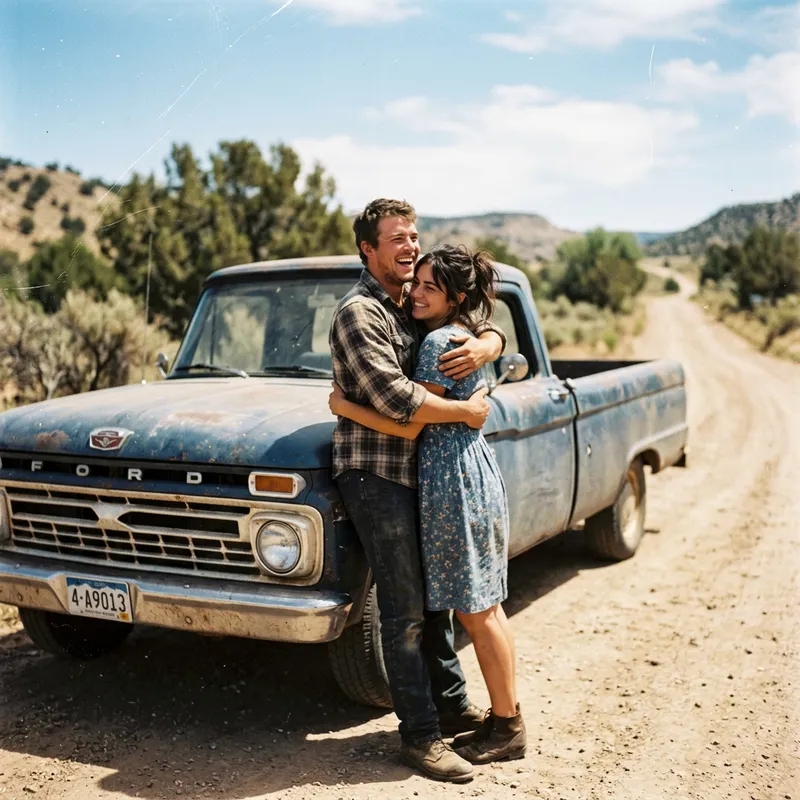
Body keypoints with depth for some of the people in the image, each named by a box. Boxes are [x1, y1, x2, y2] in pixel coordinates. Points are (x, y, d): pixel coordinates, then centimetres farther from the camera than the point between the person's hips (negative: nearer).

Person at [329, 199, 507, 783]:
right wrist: (469, 411, -17)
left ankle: (453, 705, 31)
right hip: (374, 474, -8)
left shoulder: (419, 304, 11)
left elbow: (493, 330, 13)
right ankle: (420, 736, 7)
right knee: (405, 610, -3)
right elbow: (393, 398, -26)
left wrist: (485, 343, -11)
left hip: (420, 470, 8)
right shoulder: (358, 313, -15)